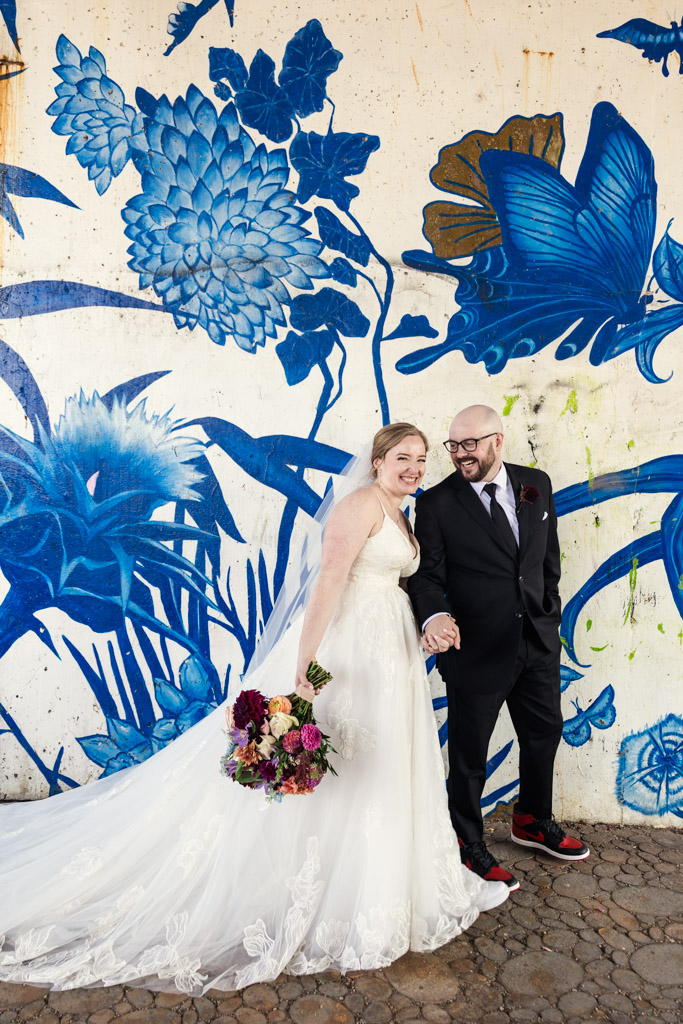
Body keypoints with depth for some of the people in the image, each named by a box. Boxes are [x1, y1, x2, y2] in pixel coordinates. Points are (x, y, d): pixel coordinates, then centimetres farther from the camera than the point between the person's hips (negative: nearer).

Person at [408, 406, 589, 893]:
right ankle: (469, 846, 35)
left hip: (537, 642, 5)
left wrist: (549, 612, 12)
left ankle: (534, 821, 50)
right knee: (469, 753, 10)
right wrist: (435, 615, -34)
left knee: (545, 732, 23)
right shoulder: (437, 503, -12)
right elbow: (427, 574, -15)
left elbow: (549, 556, 11)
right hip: (476, 648, -5)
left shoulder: (536, 484, 1)